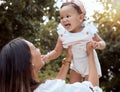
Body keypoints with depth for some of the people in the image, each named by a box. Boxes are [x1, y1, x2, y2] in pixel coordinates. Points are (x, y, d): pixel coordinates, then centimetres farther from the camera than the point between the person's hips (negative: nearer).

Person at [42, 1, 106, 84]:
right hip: (75, 65, 4)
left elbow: (102, 43, -7)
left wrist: (98, 45, -32)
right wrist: (47, 57, -24)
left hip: (90, 65, -3)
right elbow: (57, 52, -4)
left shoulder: (88, 31, -20)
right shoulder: (63, 35, -13)